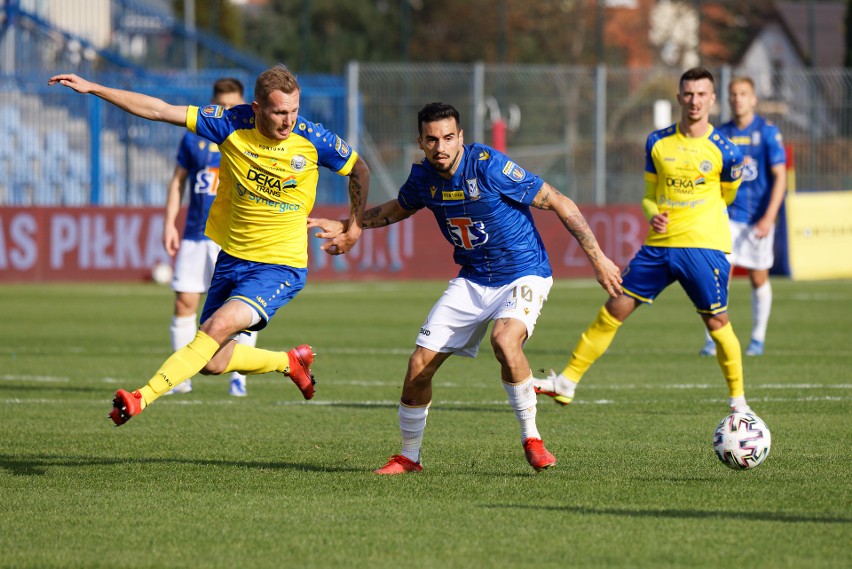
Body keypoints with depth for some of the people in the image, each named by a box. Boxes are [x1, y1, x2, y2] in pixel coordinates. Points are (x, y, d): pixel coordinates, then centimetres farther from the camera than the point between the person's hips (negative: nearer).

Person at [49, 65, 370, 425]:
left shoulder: (312, 139, -11)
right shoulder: (232, 124, -9)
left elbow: (360, 171, 8)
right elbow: (159, 111, -7)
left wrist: (355, 227, 14)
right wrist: (91, 88, -10)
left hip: (280, 267, -4)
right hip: (232, 259, 4)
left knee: (218, 326, -26)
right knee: (212, 363, 6)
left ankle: (142, 398, -26)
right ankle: (291, 362, 33)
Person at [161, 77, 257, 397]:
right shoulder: (194, 136, 7)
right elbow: (178, 181, 13)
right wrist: (169, 223, 7)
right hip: (195, 235, 2)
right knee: (184, 302, -1)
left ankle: (238, 376, 1)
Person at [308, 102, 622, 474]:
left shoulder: (488, 166, -22)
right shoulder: (423, 177, -4)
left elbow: (559, 203, -16)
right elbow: (397, 208, 23)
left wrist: (597, 258, -16)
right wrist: (346, 227, 20)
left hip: (523, 273, -6)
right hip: (472, 280, 6)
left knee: (505, 339, -35)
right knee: (420, 364, -2)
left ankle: (531, 439, -16)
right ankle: (408, 457, 19)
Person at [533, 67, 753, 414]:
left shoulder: (725, 151, -3)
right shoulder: (657, 143, 6)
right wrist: (653, 215, -6)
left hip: (705, 246, -3)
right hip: (659, 245, 3)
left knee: (717, 323, -4)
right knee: (614, 310, -1)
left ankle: (738, 399, 15)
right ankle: (567, 382, 4)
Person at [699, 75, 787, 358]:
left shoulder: (768, 132, -6)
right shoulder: (721, 134, 4)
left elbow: (780, 177, -8)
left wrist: (768, 217, -15)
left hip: (758, 217, -2)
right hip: (728, 215, 2)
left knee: (759, 279, 6)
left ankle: (758, 339, 21)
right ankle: (712, 339, -6)